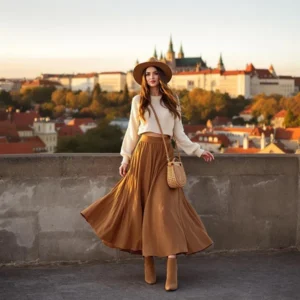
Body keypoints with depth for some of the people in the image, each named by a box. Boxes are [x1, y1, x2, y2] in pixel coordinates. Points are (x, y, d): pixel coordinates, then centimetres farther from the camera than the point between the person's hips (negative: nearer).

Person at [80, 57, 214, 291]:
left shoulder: (172, 101, 12)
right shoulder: (138, 101, 10)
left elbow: (179, 134, 15)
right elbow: (132, 132, 12)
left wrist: (199, 151, 7)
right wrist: (125, 158, 5)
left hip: (165, 155, 0)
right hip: (143, 153, 0)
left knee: (165, 208, -11)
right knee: (142, 207, -1)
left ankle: (172, 268, -15)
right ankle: (148, 262, 7)